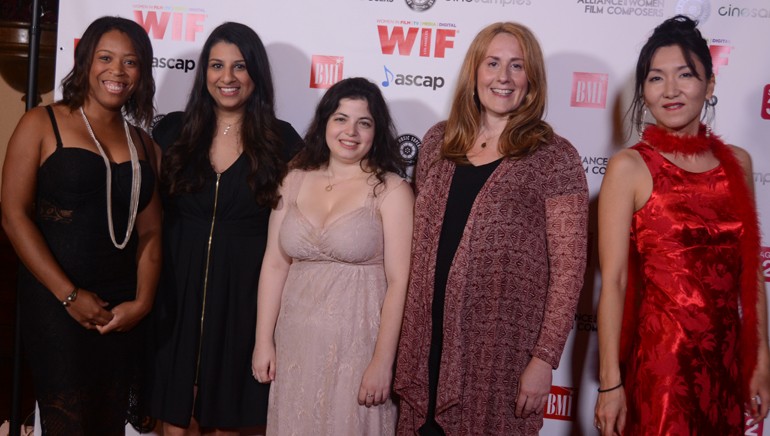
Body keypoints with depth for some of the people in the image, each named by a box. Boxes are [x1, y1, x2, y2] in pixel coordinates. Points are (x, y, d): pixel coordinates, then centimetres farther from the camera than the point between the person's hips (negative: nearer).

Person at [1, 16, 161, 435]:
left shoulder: (144, 145, 12)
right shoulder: (42, 124, 0)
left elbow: (150, 233, 9)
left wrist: (142, 301, -6)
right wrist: (68, 295, -12)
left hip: (121, 310, 4)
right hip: (54, 304, -4)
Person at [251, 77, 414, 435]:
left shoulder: (391, 190, -8)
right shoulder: (295, 181, 5)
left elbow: (398, 281, -11)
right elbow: (274, 265, 4)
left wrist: (382, 363, -13)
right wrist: (263, 340, 2)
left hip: (356, 341, -4)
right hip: (295, 339, 4)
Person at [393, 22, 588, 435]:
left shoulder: (554, 156, -7)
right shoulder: (439, 141, 7)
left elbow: (569, 266, -8)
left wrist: (544, 357, -13)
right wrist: (405, 334, 10)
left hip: (502, 351, -4)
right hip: (427, 341, 4)